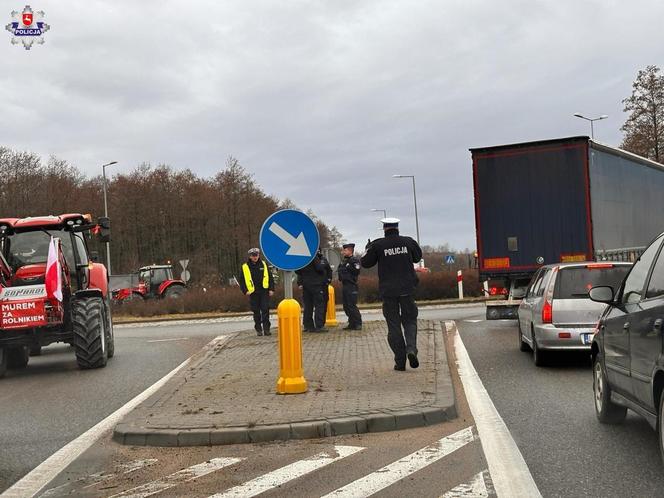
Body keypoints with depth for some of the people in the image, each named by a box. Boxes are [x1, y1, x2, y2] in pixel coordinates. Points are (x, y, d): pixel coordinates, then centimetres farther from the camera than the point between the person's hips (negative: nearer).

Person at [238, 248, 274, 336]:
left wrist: (271, 289, 3)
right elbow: (242, 281, 7)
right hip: (253, 292, 0)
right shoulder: (245, 267, 3)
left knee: (265, 310, -6)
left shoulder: (264, 264, 7)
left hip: (264, 292, 0)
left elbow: (270, 277, 11)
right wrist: (245, 291, -4)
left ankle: (266, 328, -3)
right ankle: (258, 329, 15)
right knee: (256, 311, 5)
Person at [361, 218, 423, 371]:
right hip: (407, 289, 1)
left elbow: (365, 263, 3)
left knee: (393, 325, 5)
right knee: (410, 320, 12)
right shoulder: (408, 242, 2)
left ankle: (400, 361, 2)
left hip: (388, 291, -1)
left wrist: (368, 248, 18)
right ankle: (411, 348, -14)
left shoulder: (378, 245, -6)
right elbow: (417, 257, 19)